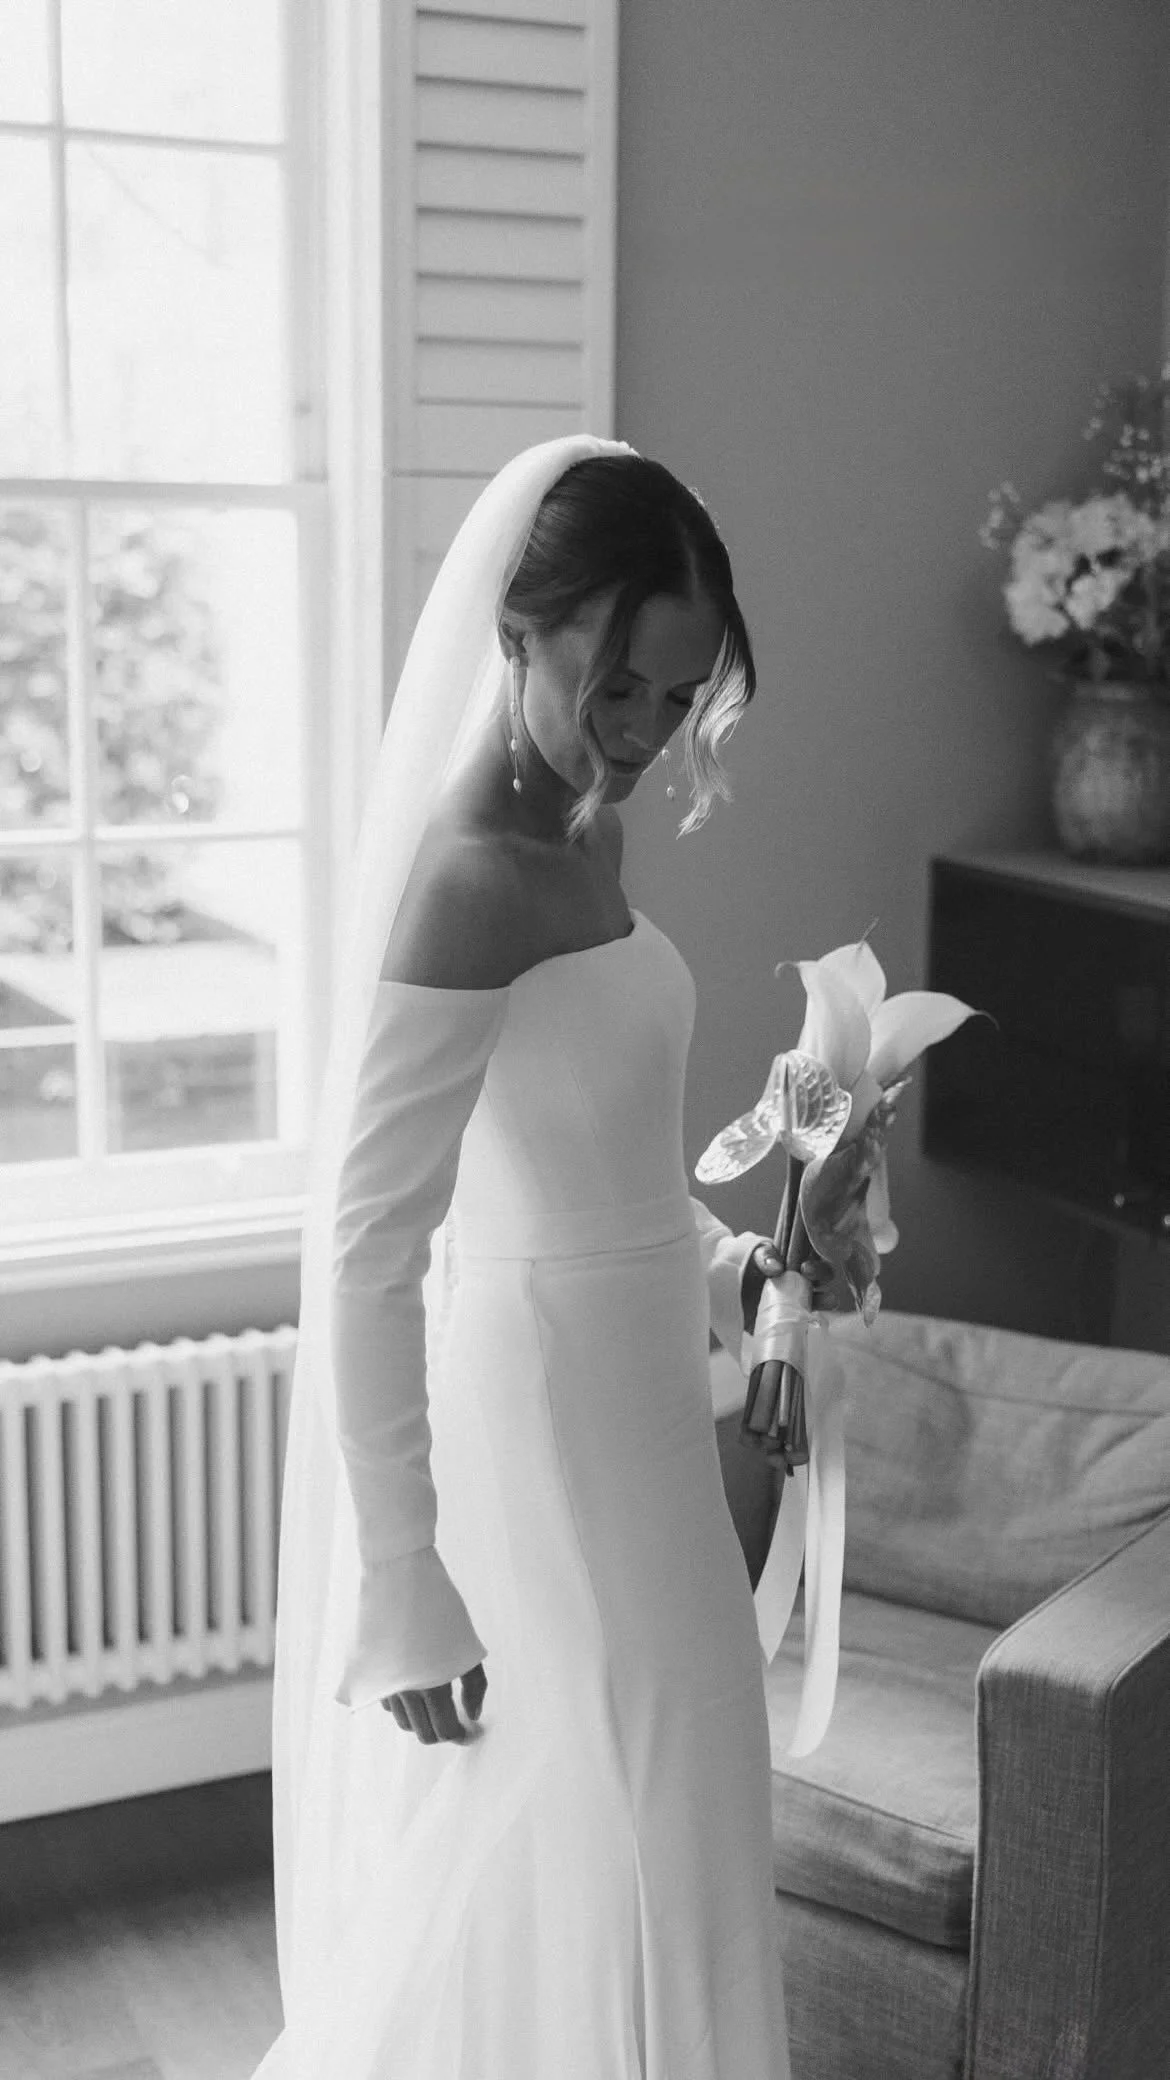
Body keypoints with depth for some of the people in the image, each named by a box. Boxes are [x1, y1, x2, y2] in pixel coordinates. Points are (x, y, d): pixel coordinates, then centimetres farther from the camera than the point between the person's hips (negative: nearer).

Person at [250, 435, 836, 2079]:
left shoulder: (585, 832, 4)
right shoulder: (469, 876, -23)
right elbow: (363, 1250, -24)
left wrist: (726, 1268, 7)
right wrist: (400, 1585, -23)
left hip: (623, 1389, 9)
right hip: (534, 1406, -9)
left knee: (637, 1828, 23)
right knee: (567, 1855, 6)